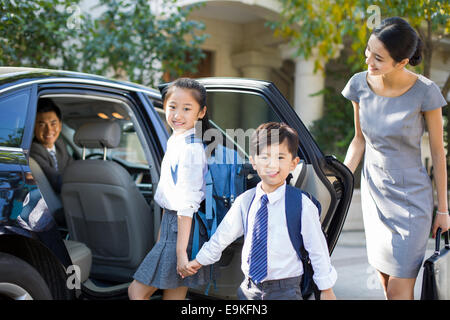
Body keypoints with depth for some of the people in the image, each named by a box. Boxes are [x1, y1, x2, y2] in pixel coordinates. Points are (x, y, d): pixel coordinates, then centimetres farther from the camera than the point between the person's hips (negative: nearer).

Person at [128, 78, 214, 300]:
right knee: (172, 296, 13)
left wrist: (181, 251, -24)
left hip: (181, 230, -9)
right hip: (172, 224, 9)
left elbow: (187, 204, -23)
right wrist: (162, 232, 24)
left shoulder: (190, 148, -18)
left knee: (137, 291, -2)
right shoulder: (176, 142, 12)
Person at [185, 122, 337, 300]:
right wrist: (200, 260, 24)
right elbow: (223, 235, 14)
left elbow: (317, 249, -4)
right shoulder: (245, 201, 0)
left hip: (285, 291, -3)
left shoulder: (301, 204, -12)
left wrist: (326, 289, 3)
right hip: (249, 289, 4)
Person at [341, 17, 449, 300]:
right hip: (373, 193, 4)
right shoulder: (360, 84, -7)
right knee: (386, 283, 15)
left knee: (399, 290, -1)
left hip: (411, 197, -4)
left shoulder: (425, 91, -17)